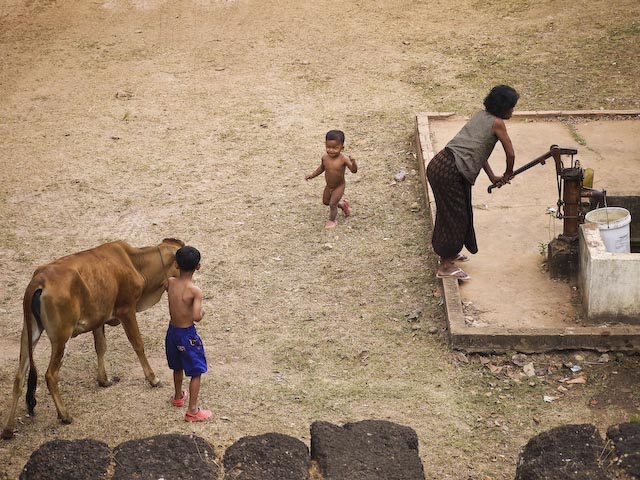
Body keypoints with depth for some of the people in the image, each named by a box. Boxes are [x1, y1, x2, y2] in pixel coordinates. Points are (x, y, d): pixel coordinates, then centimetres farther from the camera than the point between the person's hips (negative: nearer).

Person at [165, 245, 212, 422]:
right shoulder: (195, 291, -25)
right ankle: (193, 410, 11)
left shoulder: (170, 282, -8)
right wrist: (202, 313, -11)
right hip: (187, 334, -6)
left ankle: (178, 396, 49)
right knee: (196, 372, 9)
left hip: (172, 331, 6)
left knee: (178, 367, 29)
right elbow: (196, 316, -32)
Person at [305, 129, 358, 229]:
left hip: (339, 186, -6)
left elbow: (354, 170, -34)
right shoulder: (325, 157, -15)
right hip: (329, 186, 6)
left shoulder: (343, 159, -29)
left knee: (332, 204, -4)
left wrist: (353, 162, -53)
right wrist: (312, 175, 5)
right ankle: (342, 204, 50)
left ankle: (332, 220, 25)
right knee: (326, 201, 23)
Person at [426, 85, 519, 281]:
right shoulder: (497, 123, -6)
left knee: (456, 212, 23)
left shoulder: (481, 115, 18)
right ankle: (446, 266, 11)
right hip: (449, 172, -9)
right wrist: (508, 174, 20)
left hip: (439, 164, 9)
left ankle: (450, 252, 40)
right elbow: (510, 154, 0)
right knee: (455, 215, 3)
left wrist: (492, 176, 25)